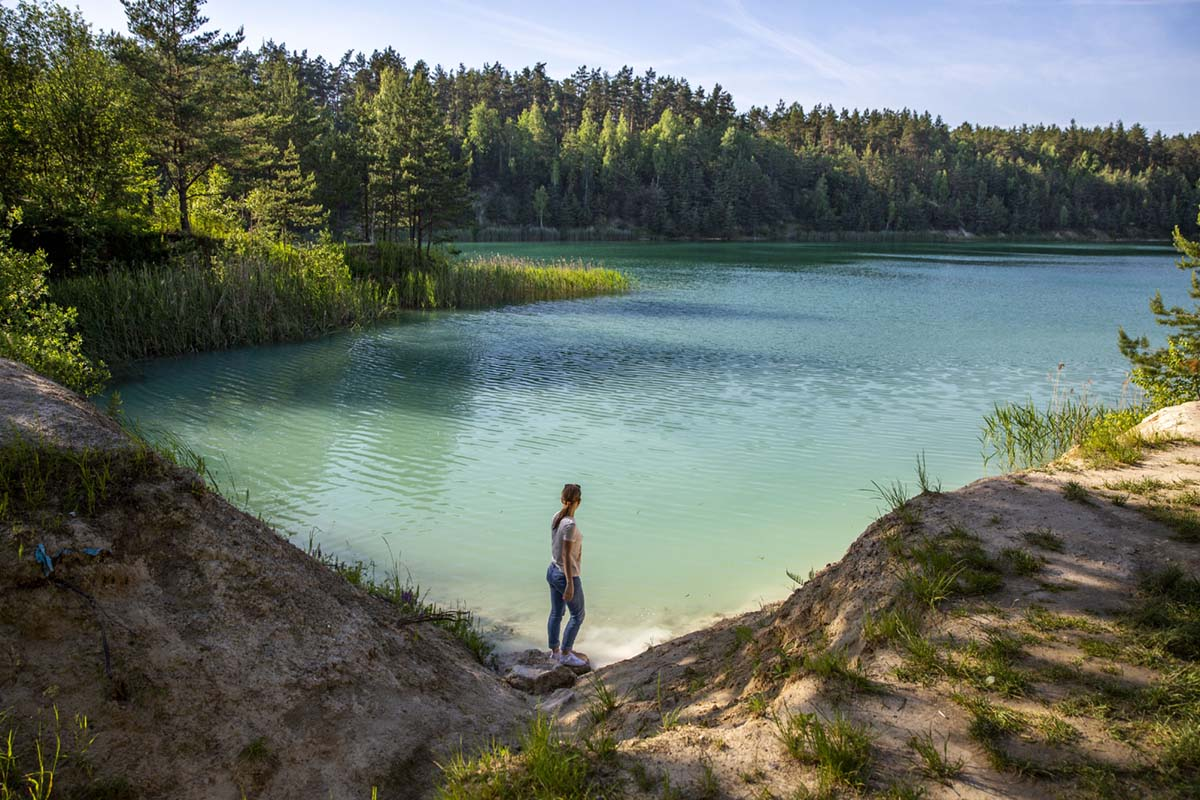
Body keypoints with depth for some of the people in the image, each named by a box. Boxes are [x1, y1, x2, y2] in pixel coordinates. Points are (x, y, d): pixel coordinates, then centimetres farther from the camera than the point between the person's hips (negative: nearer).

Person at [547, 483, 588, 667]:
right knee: (577, 615, 10)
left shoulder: (556, 518, -2)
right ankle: (565, 654, 19)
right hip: (566, 575, -8)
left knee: (556, 613, 19)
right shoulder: (570, 524, -26)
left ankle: (555, 651, 32)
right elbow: (566, 556, -23)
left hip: (552, 572, 8)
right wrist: (570, 584, -18)